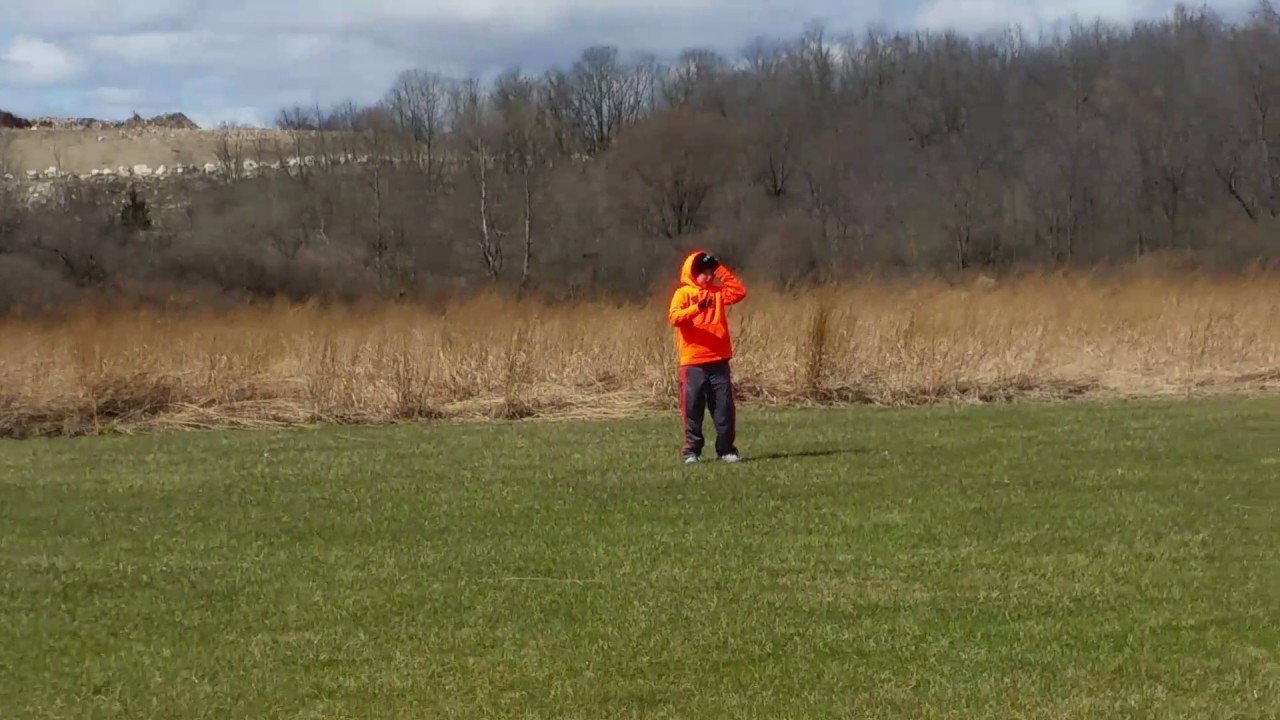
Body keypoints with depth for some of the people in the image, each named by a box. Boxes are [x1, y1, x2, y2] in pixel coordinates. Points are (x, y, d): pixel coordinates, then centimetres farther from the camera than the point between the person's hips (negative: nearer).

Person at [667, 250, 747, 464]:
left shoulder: (718, 292, 13)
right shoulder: (683, 293, -1)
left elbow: (740, 292, 0)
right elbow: (674, 317, -15)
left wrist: (721, 270, -1)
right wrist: (697, 307, -29)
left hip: (719, 360, 3)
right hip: (693, 362, -3)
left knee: (724, 406, 2)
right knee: (693, 407, 0)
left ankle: (726, 449, 6)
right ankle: (691, 450, 5)